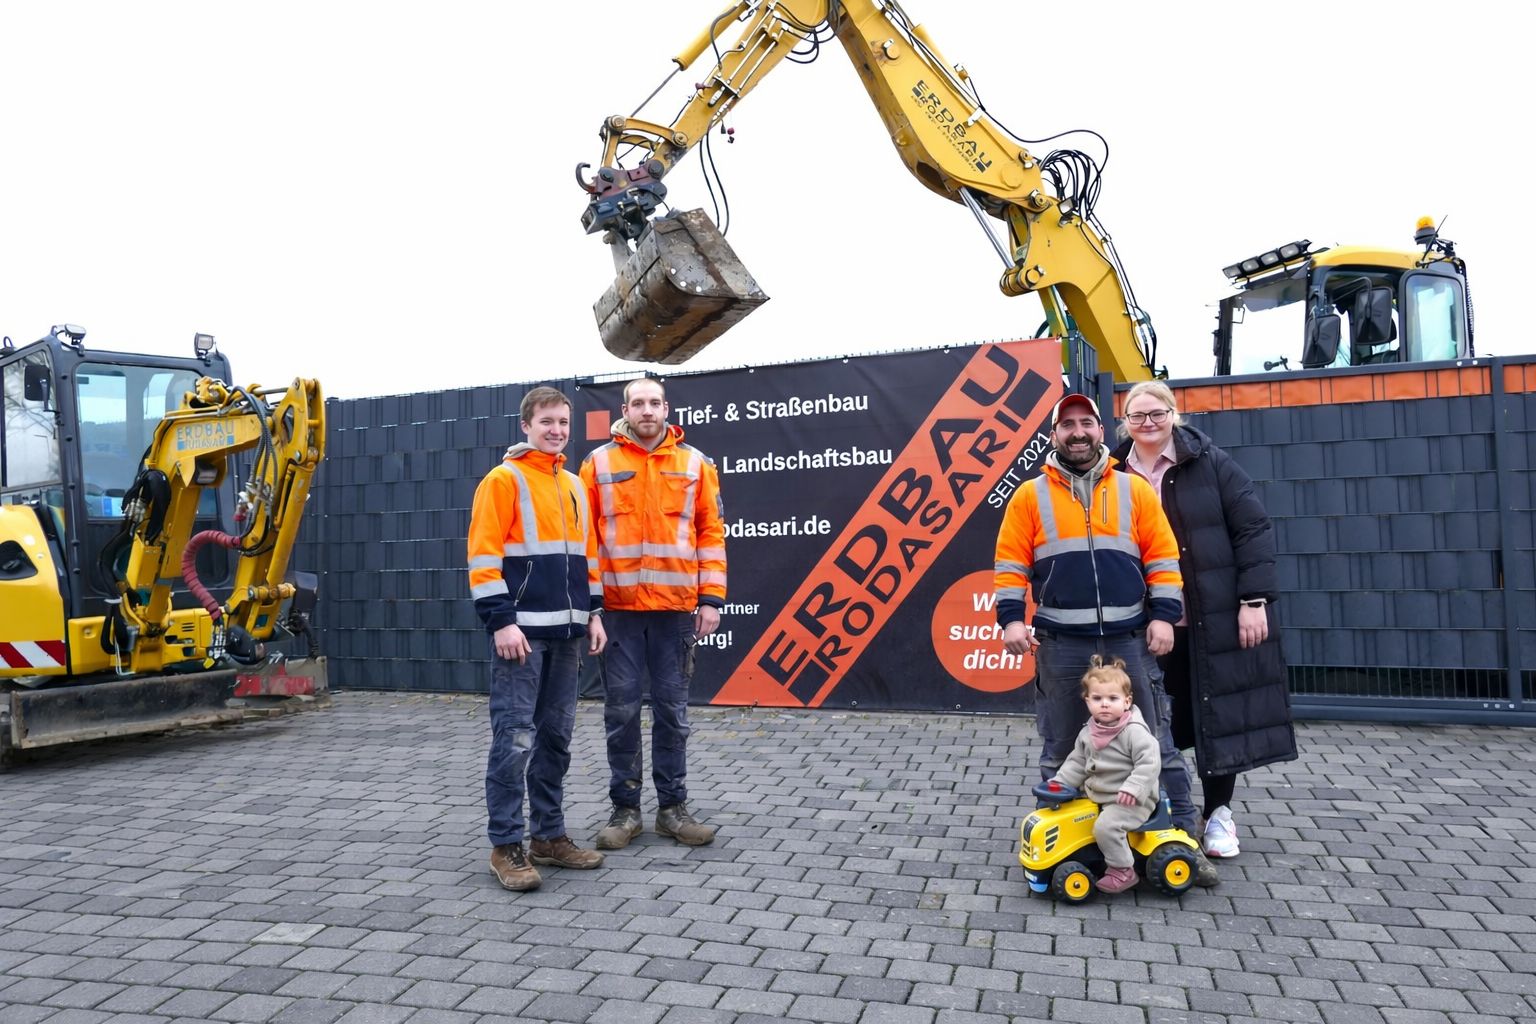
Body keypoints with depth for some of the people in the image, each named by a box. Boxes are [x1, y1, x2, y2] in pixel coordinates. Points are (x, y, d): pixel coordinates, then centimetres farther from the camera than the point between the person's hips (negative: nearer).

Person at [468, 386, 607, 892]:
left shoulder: (574, 486, 17)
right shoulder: (504, 480, -5)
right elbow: (484, 556, -11)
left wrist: (593, 612, 13)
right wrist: (501, 621, -17)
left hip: (566, 631, 7)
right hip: (522, 630, -7)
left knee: (556, 735, 12)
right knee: (515, 737, -6)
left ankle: (549, 835, 21)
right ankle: (506, 846, 4)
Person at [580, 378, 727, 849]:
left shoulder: (694, 463, 7)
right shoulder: (599, 463, 4)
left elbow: (711, 532, 5)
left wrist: (712, 597, -2)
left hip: (677, 607, 1)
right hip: (618, 607, 0)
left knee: (672, 710, 8)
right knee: (621, 711, 5)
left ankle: (673, 806, 19)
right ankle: (625, 808, 18)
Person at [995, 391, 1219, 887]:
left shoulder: (1135, 489, 7)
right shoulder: (1030, 496, 5)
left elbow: (1163, 558, 5)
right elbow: (1011, 565, 3)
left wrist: (1164, 616, -3)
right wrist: (1011, 619, -7)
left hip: (1129, 639, 1)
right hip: (1060, 643, 0)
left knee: (1156, 744, 5)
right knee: (1060, 750, 8)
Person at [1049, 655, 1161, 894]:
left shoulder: (1135, 731, -19)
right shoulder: (1088, 732, 3)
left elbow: (1148, 763, -24)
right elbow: (1077, 762, 12)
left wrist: (1132, 789, -33)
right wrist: (1059, 783, 2)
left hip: (1130, 801, -8)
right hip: (1095, 795, 8)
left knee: (1106, 826, -26)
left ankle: (1123, 871, -6)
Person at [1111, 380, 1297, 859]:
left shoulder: (1211, 463, -3)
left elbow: (1253, 529, -5)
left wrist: (1254, 600, -11)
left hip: (1215, 617, -2)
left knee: (1218, 712, 8)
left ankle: (1219, 813, 24)